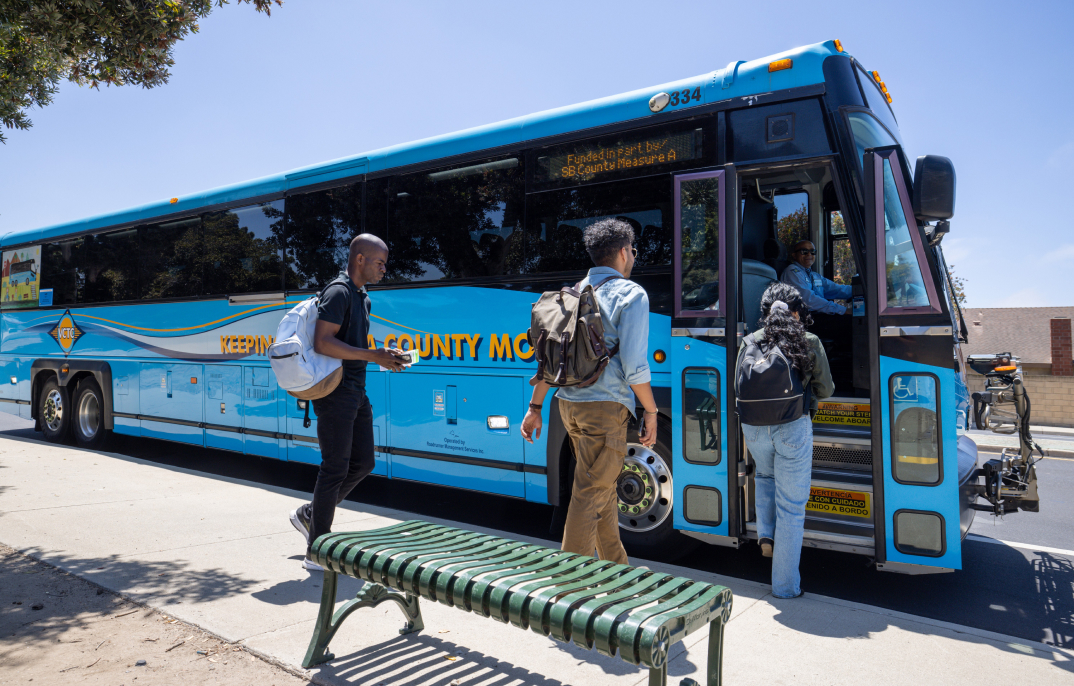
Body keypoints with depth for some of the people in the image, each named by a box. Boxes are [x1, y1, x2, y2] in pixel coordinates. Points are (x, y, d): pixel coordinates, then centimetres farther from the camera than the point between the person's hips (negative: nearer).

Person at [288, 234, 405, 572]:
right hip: (336, 392, -9)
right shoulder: (338, 292, -13)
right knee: (335, 467, -3)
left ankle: (308, 514, 28)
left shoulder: (362, 298, 17)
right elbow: (322, 343, -23)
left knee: (363, 462, 12)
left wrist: (383, 356, 8)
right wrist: (372, 355, -22)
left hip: (357, 392, 10)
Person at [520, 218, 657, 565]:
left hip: (569, 404, 8)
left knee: (603, 488, 20)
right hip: (605, 406, -7)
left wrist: (535, 407, 16)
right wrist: (651, 412, -3)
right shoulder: (631, 294, -6)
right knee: (589, 496, -3)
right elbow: (634, 366, -14)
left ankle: (616, 568, 34)